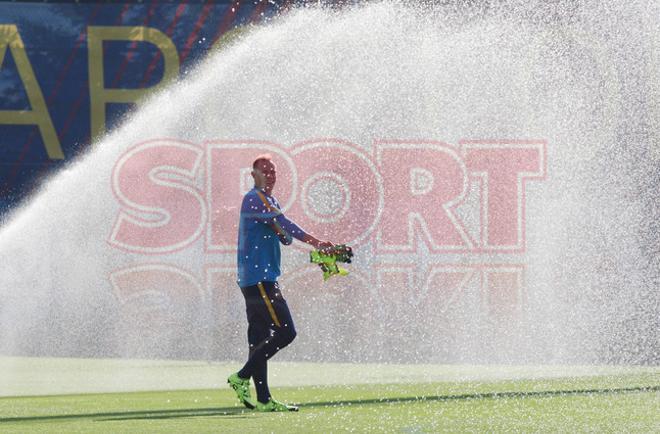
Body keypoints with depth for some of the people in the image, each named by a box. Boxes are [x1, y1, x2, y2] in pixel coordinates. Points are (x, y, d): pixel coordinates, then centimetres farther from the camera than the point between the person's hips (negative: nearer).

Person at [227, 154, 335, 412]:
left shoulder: (269, 201, 22)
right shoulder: (254, 199, -10)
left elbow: (284, 237, 15)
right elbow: (282, 223, -22)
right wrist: (314, 242, -29)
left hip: (263, 279, 11)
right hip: (258, 278, -11)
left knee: (260, 338, 7)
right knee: (285, 332, -13)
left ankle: (263, 400, 7)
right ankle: (241, 377, -8)